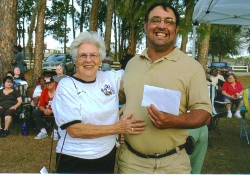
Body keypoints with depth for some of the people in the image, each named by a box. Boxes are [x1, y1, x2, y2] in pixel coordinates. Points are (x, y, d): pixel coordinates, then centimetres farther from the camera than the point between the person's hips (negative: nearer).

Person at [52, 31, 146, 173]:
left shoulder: (111, 78, 0)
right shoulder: (66, 86, -11)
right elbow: (74, 130, -19)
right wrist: (117, 128, -19)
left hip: (108, 157, 4)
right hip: (75, 161, -4)